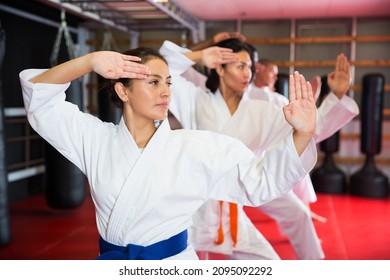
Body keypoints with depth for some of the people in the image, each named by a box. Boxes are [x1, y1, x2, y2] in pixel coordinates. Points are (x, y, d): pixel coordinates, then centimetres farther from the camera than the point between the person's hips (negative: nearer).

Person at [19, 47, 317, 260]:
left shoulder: (195, 147, -10)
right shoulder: (95, 138, -3)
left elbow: (260, 180, -12)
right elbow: (41, 101, -4)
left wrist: (302, 134, -28)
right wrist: (89, 62, -20)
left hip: (172, 261, -1)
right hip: (110, 258, 2)